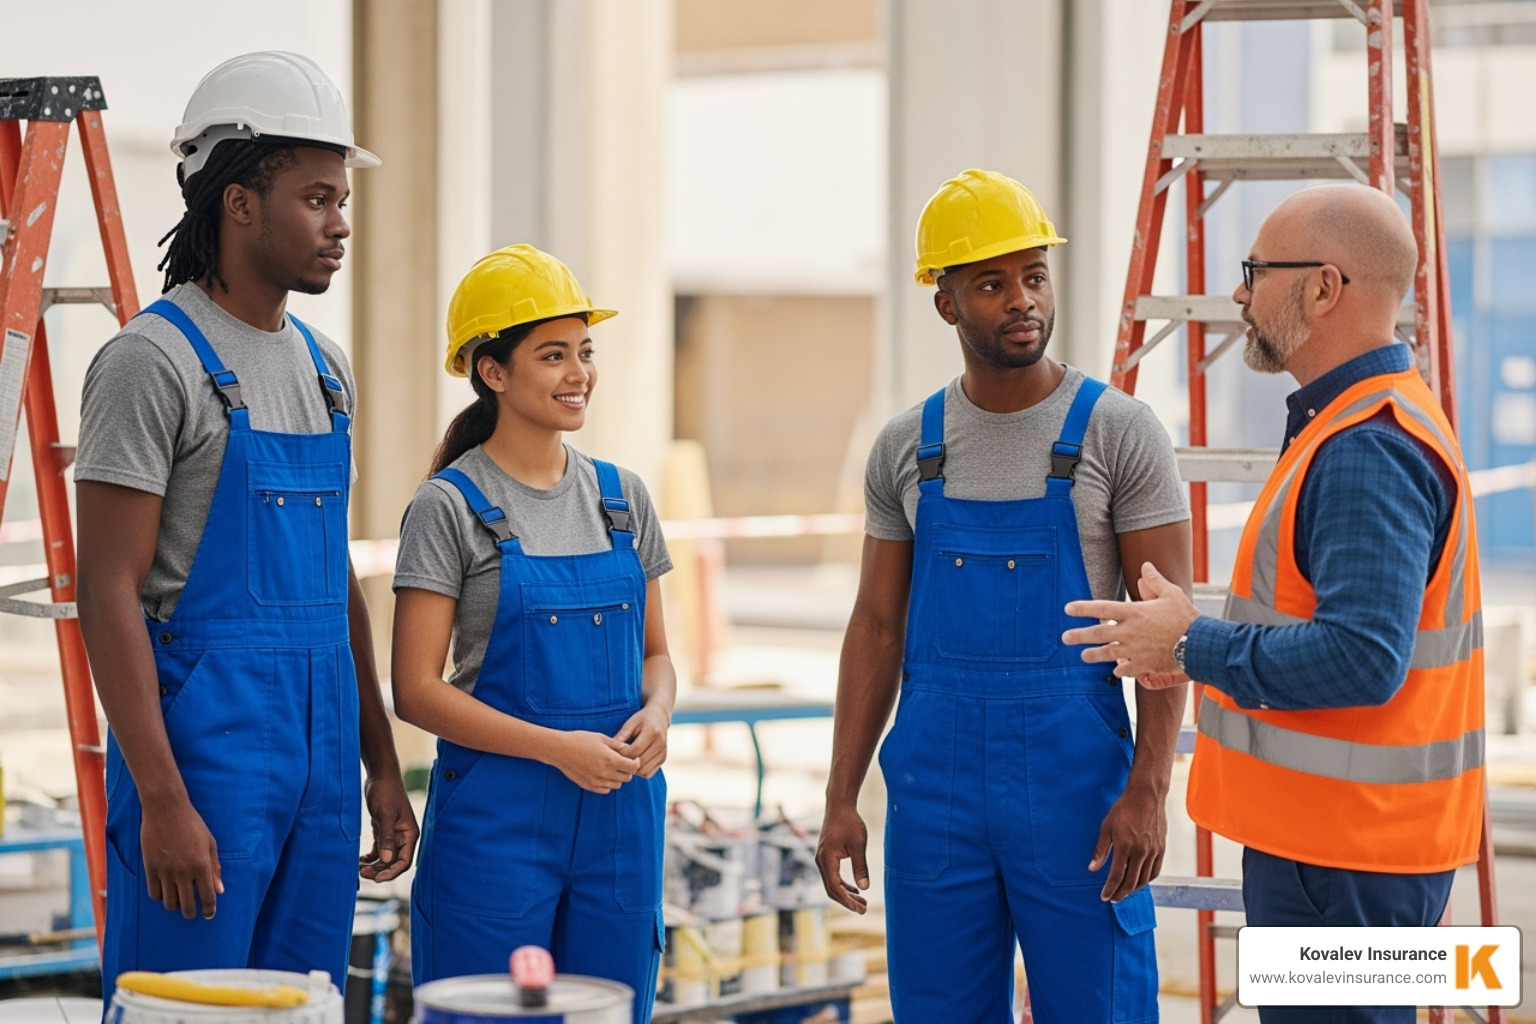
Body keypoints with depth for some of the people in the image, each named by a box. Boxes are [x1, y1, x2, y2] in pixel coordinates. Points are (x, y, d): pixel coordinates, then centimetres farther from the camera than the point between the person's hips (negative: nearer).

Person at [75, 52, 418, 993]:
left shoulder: (323, 368, 14)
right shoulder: (154, 360, -10)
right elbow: (109, 594, -14)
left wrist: (382, 767, 17)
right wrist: (161, 800, -21)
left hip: (318, 760, 8)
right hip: (201, 746, -8)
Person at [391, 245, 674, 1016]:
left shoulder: (621, 496, 10)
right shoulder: (450, 505, -5)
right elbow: (417, 690, -9)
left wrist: (655, 713, -7)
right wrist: (557, 748, -18)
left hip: (619, 808, 5)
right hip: (497, 806, -5)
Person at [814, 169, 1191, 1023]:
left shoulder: (1119, 432, -5)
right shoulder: (905, 447, 7)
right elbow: (878, 627, 10)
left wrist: (1148, 792, -16)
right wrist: (841, 799, 4)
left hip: (1074, 779, -4)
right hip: (935, 781, 4)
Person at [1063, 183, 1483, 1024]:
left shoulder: (1370, 449, -20)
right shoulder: (1355, 425, 16)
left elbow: (1361, 658, -28)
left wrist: (1196, 646, -17)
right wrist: (1203, 649, 13)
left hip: (1342, 857, -11)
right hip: (1326, 832, 11)